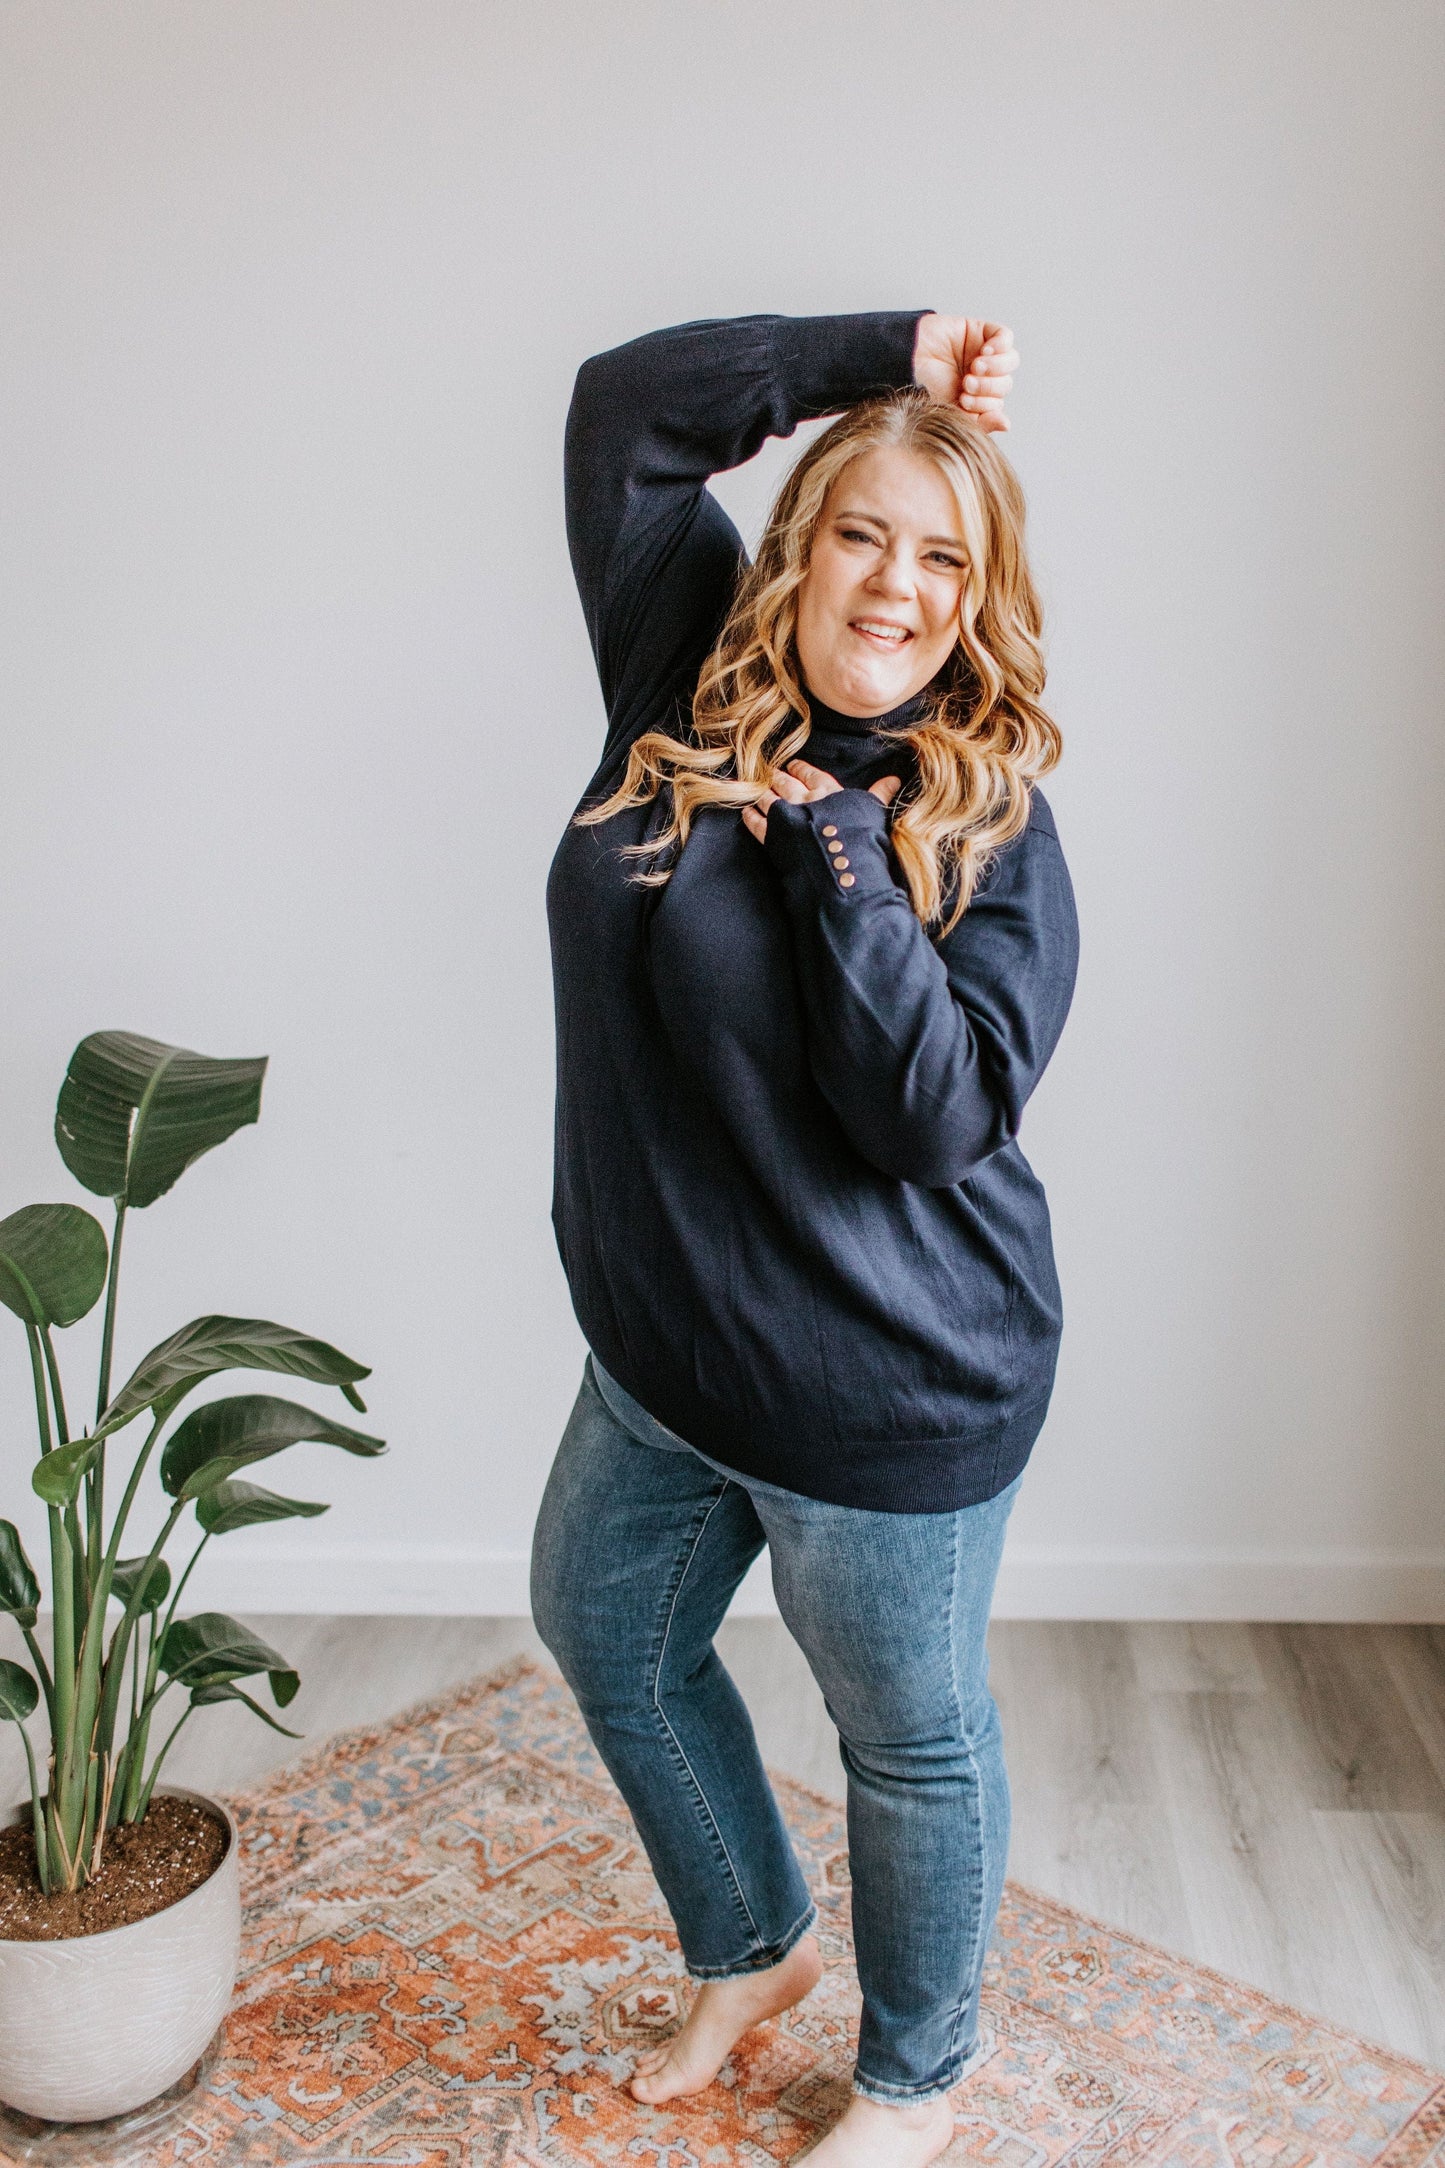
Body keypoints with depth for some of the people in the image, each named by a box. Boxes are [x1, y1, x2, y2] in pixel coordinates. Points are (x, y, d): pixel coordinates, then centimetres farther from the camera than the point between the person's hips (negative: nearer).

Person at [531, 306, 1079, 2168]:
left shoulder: (988, 814, -15)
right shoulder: (695, 688, -2)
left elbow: (943, 1109, -25)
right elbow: (625, 400, 2)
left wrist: (836, 843, -25)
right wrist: (881, 355, -2)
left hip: (885, 1396, -6)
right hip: (662, 1349, 7)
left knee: (909, 1738, 15)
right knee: (605, 1632, 25)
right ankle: (750, 1947, 53)